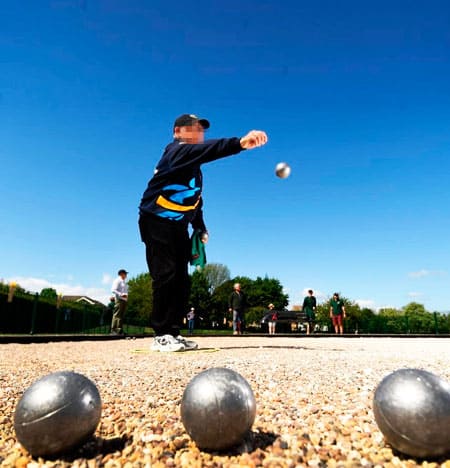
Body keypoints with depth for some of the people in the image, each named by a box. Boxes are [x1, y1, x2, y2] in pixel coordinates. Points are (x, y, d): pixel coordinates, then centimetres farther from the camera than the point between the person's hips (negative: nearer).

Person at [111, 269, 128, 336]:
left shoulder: (124, 282, 24)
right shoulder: (117, 281, -3)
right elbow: (113, 290, -12)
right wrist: (121, 294, -22)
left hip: (124, 300, 9)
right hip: (119, 299, -8)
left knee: (121, 315, 7)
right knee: (117, 315, -11)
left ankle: (120, 330, 9)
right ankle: (113, 330, -10)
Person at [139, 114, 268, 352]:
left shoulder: (194, 167, 16)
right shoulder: (176, 151, -12)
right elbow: (205, 150, -35)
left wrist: (200, 227, 14)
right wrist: (239, 143, -48)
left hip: (179, 226, 9)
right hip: (156, 222, -9)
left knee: (181, 280, 4)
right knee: (166, 276, -14)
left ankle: (173, 332, 11)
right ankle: (161, 335, -5)